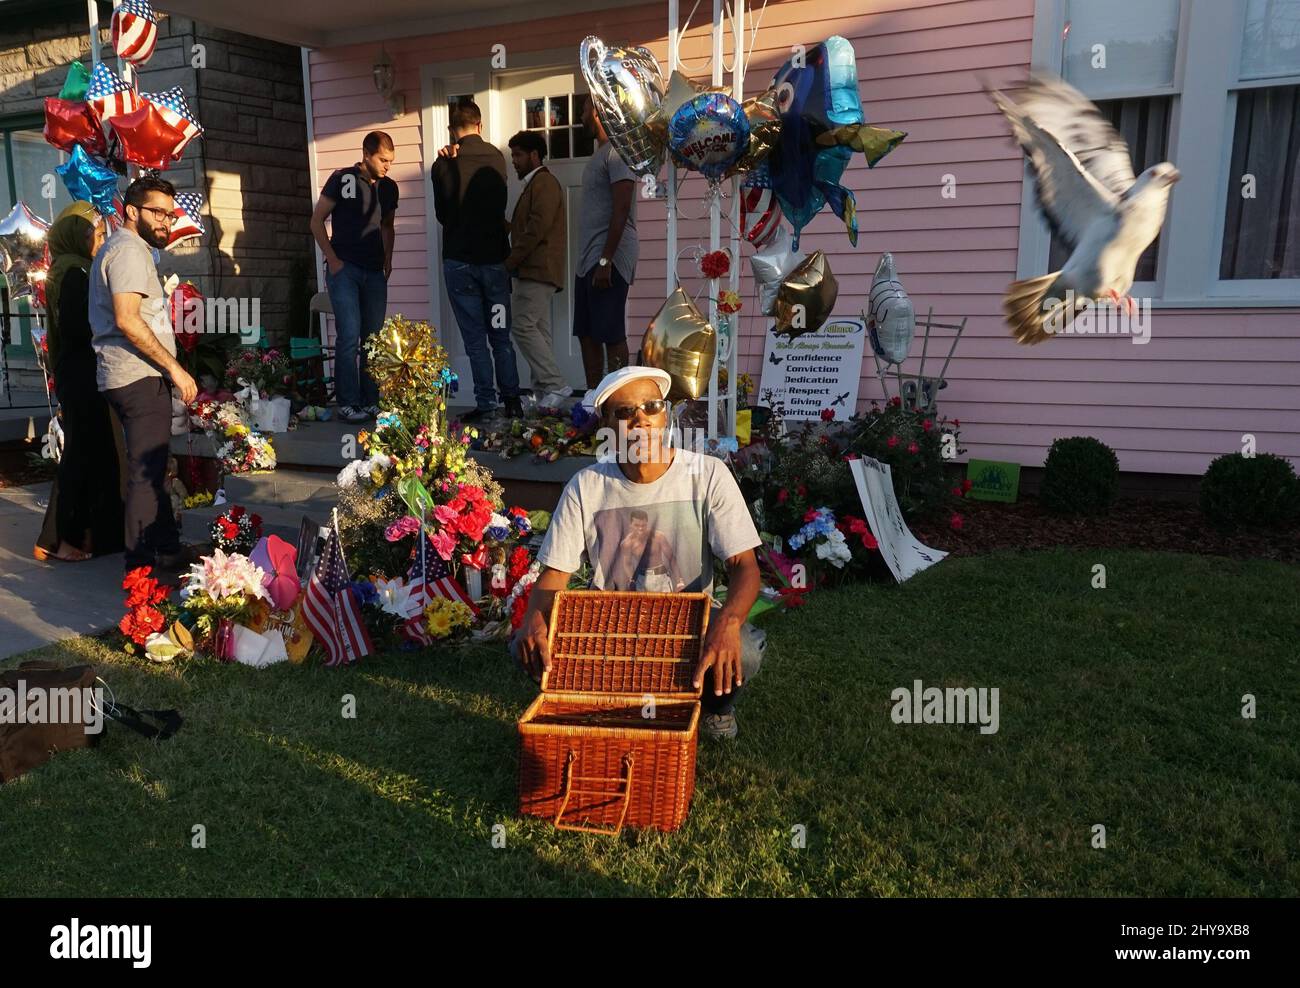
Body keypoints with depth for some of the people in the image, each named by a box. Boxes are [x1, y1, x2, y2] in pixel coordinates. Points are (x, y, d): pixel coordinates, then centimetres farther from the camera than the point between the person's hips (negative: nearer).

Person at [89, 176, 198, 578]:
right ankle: (143, 565, -1)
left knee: (152, 469, 15)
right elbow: (127, 320, -22)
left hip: (128, 377, 11)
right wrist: (174, 367, -18)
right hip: (141, 377, -11)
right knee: (147, 472, -6)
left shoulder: (120, 249, 22)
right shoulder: (129, 250, -11)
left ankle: (167, 550, 24)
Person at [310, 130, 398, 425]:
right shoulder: (342, 179, -4)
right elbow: (317, 221, 0)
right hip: (344, 268, -5)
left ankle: (371, 401, 13)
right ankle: (347, 403, -4)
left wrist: (388, 259, 12)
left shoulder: (389, 187, 10)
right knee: (349, 335, -10)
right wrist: (332, 259, -6)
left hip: (375, 272, 5)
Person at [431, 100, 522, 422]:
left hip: (459, 260, -2)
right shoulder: (496, 158, 1)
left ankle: (486, 404, 2)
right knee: (501, 337, 10)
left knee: (475, 339, 2)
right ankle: (511, 401, 9)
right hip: (494, 259, 2)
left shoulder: (442, 166, -5)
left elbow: (442, 214, 6)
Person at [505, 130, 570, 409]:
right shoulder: (534, 184, 23)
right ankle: (544, 391, 7)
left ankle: (555, 386, -14)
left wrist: (510, 260, -14)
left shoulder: (544, 182, -8)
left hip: (538, 269, -10)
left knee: (523, 326, -15)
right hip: (534, 270, 10)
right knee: (537, 330, 6)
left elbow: (538, 227, -18)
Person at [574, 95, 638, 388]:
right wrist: (592, 260, 18)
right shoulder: (600, 153, 20)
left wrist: (605, 261, -22)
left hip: (608, 259, -10)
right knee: (587, 334, 10)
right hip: (588, 259, 10)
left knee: (611, 335, -6)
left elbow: (621, 210, -18)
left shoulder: (618, 151, -10)